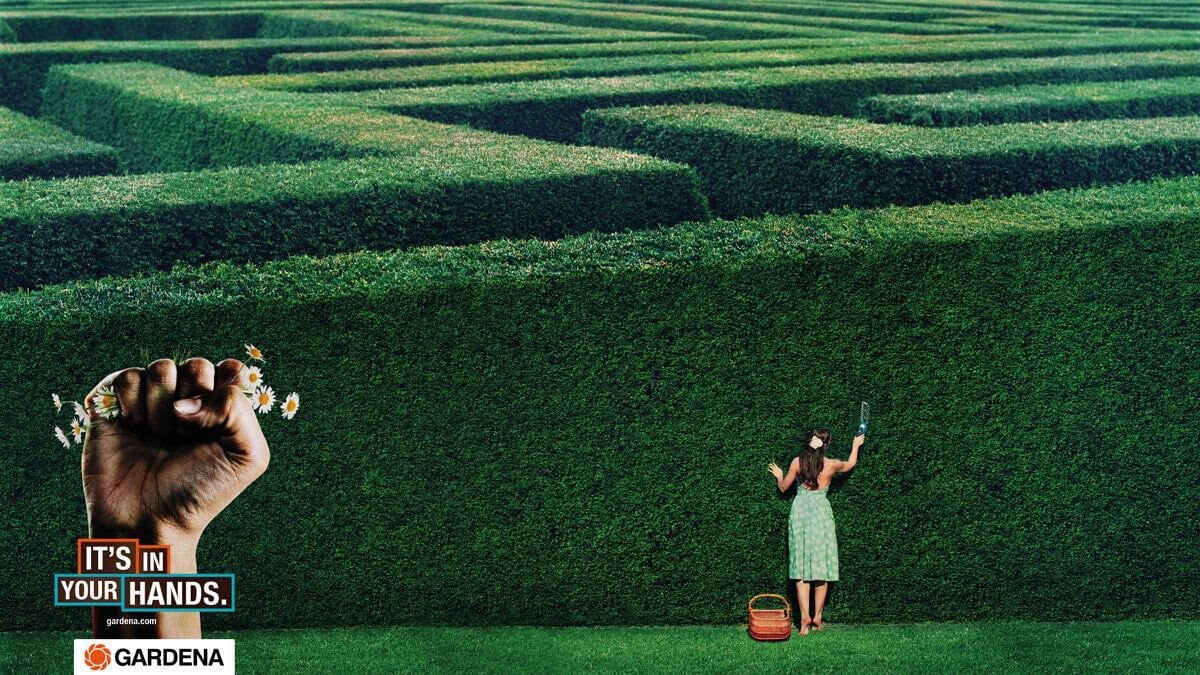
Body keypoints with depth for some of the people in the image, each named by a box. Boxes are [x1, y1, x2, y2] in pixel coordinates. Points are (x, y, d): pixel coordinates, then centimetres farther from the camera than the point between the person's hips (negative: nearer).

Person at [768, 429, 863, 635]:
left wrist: (779, 475, 31)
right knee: (821, 565, 7)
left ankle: (805, 615, -8)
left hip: (800, 513, 1)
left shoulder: (797, 462, -2)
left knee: (801, 566, 2)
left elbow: (783, 488, 10)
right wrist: (856, 446, 38)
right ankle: (817, 617, 8)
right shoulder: (831, 465, -3)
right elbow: (850, 464, 21)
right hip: (821, 513, -1)